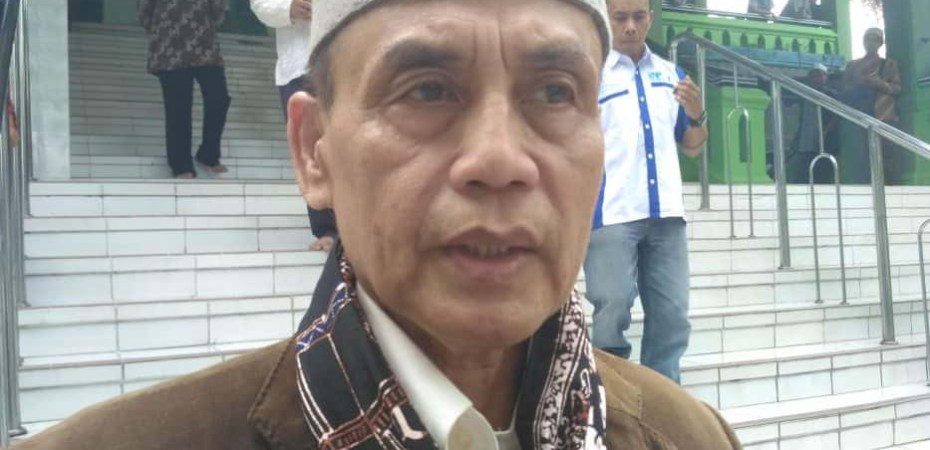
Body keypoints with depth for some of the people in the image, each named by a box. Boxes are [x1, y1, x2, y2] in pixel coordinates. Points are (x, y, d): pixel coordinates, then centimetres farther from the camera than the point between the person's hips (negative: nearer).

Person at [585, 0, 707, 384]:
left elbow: (692, 147, 18)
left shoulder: (671, 74, 16)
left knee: (672, 320, 6)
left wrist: (698, 116, -1)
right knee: (611, 319, -4)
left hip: (666, 214, 5)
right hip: (611, 214, -4)